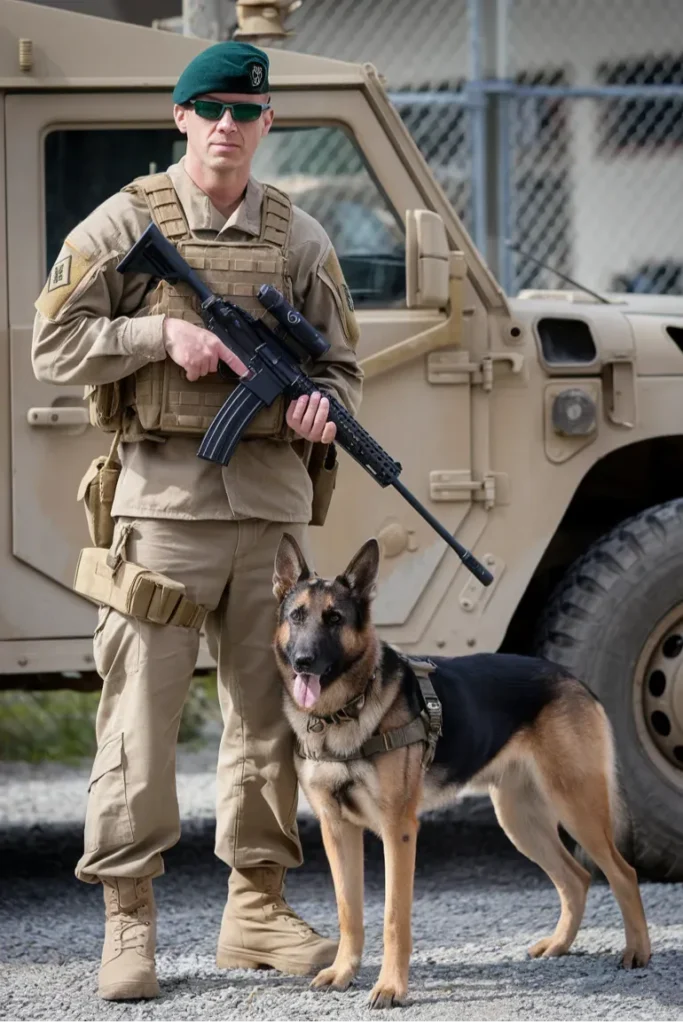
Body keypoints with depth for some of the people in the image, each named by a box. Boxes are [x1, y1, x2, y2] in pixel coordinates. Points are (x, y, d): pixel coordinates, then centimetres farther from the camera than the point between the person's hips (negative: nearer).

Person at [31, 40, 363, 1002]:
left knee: (268, 711, 8)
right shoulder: (125, 223, 1)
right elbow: (55, 344, -2)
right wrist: (162, 334, -14)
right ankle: (128, 918, 0)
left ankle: (258, 908, 18)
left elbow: (340, 358, 16)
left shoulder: (298, 236, 11)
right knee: (142, 713, -5)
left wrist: (325, 403, -7)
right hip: (166, 496, -4)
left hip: (274, 494, 4)